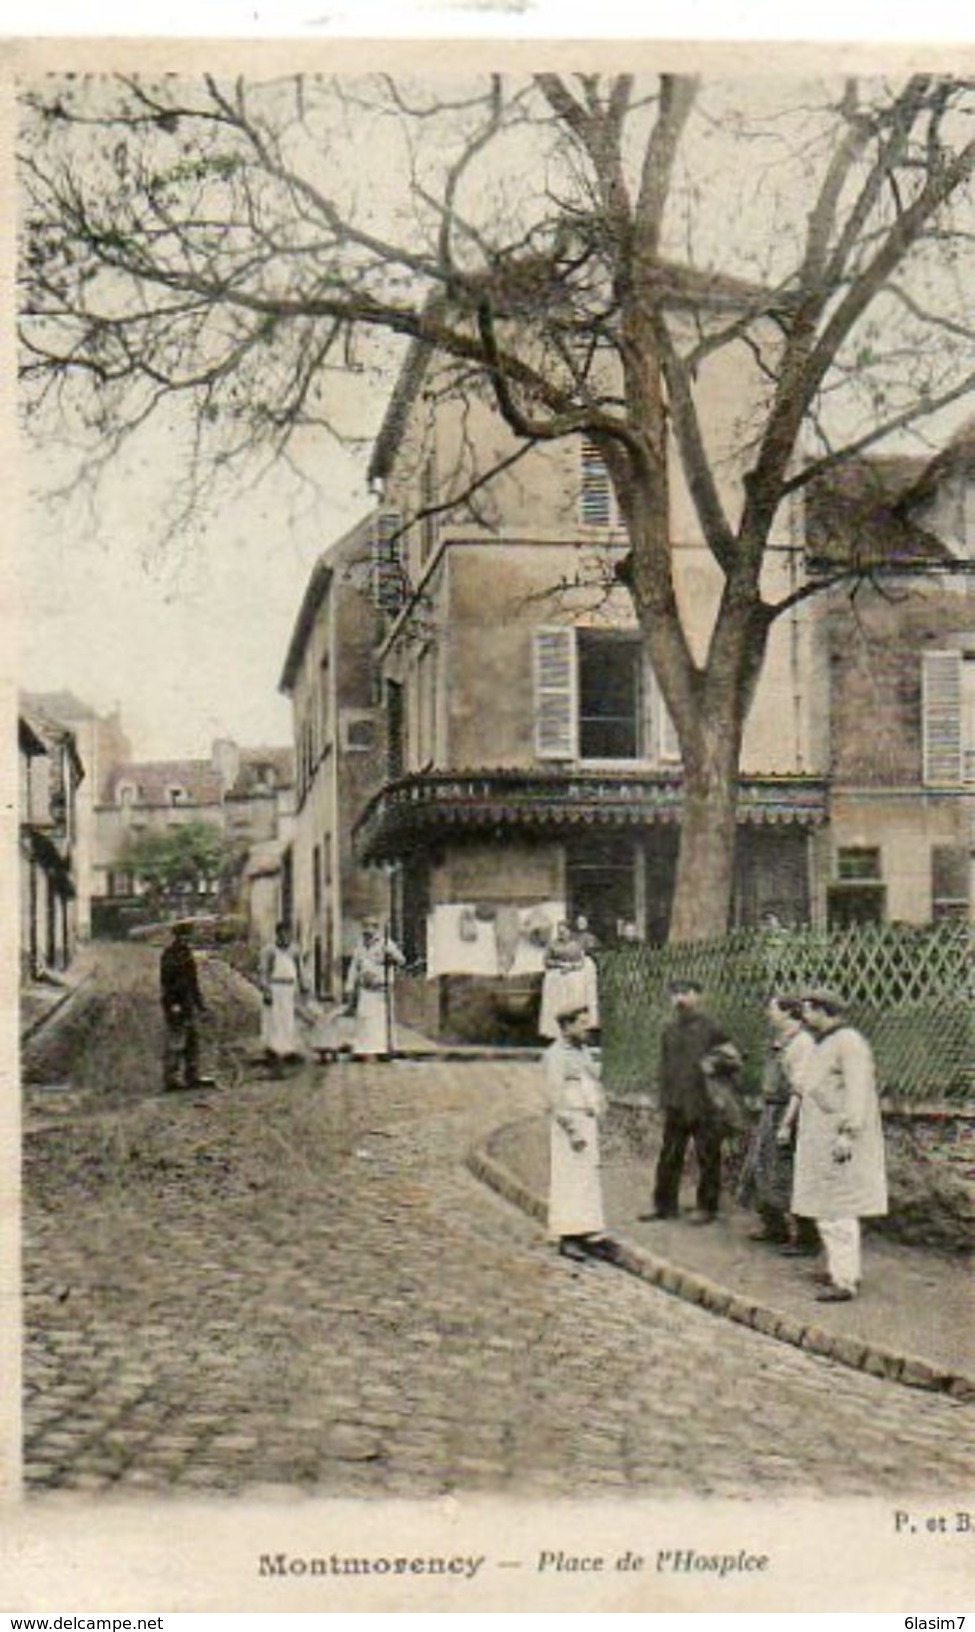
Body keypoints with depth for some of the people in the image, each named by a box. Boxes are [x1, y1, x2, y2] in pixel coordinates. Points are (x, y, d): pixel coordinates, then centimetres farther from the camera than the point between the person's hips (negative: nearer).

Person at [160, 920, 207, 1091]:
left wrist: (200, 1003, 21)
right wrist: (172, 1005, -26)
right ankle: (171, 1079, -5)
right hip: (175, 1004, -9)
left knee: (192, 1041, 10)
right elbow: (165, 982, -19)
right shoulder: (169, 955, -12)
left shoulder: (186, 954, 16)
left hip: (187, 1005, 10)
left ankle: (192, 1077, 15)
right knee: (175, 1043, -8)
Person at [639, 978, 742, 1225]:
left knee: (707, 1158, 3)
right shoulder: (670, 1030, 12)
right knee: (669, 1156, 8)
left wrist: (715, 1064, -18)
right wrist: (665, 1100, 15)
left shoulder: (711, 1028, -4)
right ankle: (664, 1205, 17)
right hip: (676, 1106, 5)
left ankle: (706, 1207, 14)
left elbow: (736, 1061, -2)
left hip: (705, 1105, -5)